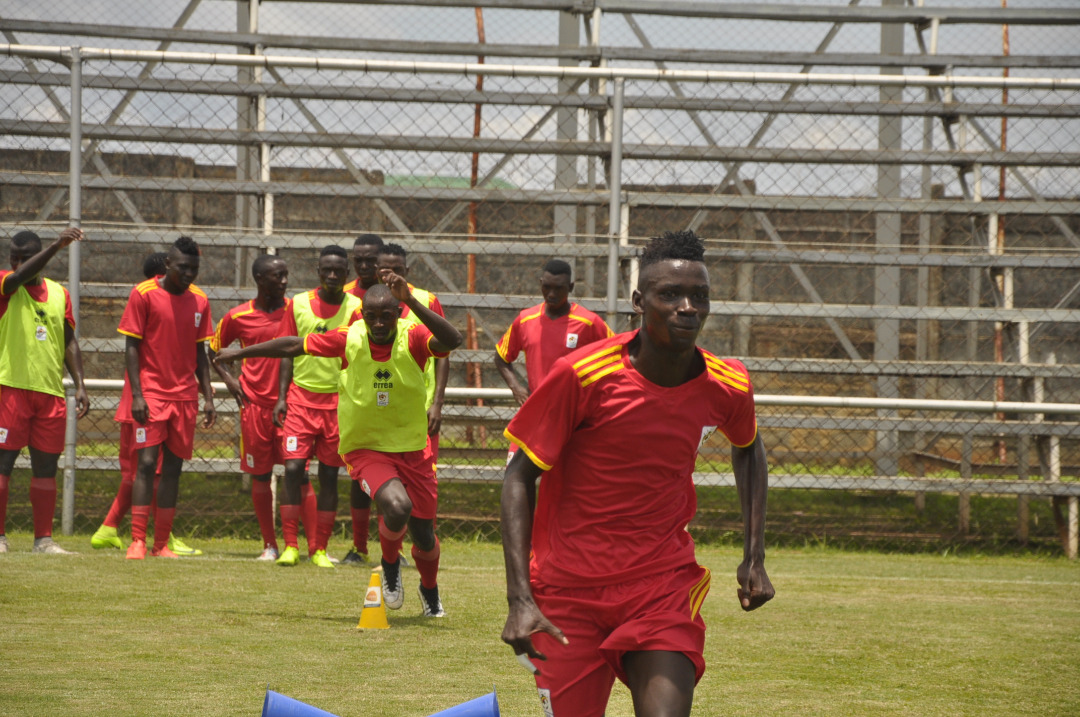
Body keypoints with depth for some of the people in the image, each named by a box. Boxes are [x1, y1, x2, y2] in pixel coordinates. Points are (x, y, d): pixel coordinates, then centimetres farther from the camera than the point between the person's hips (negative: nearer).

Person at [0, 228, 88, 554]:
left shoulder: (59, 293, 14)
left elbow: (69, 341, 17)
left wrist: (80, 385, 8)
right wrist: (57, 246, -32)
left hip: (51, 391, 4)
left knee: (46, 466, 5)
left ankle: (44, 539, 9)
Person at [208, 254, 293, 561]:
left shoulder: (295, 309, 1)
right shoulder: (238, 317, 3)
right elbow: (214, 349, 18)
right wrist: (228, 378, 3)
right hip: (255, 404, 1)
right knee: (260, 475, 5)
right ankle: (269, 545, 16)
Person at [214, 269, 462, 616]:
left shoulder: (413, 338, -15)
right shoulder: (349, 339, -11)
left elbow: (452, 341, -37)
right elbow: (294, 345, 4)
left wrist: (410, 301, -46)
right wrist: (241, 353, 14)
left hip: (412, 450, 1)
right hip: (365, 448, -1)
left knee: (424, 536, 7)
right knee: (397, 507, -29)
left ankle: (430, 589, 41)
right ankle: (390, 563, 4)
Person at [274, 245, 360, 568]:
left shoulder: (355, 308, 0)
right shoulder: (298, 304, 4)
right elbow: (288, 354, 8)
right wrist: (281, 396, 1)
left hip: (338, 401, 0)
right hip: (301, 397, 0)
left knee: (329, 475, 2)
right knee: (293, 468, -10)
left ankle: (319, 549, 9)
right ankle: (290, 546, -4)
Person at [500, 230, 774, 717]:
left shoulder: (726, 387, -4)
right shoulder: (581, 376, -15)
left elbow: (747, 450, 20)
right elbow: (520, 477, -9)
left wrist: (754, 557, 13)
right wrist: (519, 598, -17)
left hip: (664, 583, 2)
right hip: (570, 586, -2)